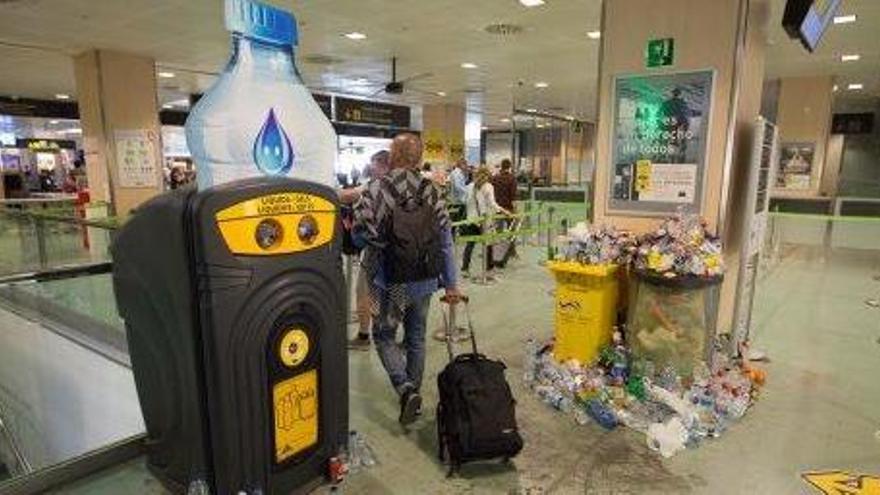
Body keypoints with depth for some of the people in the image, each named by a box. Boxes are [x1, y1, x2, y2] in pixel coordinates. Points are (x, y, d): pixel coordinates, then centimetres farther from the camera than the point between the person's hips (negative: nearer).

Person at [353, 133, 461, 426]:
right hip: (424, 280, 4)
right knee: (416, 338, 18)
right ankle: (414, 396, 31)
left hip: (391, 282, -4)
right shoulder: (432, 192, 0)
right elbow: (445, 241, 0)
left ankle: (406, 390, -3)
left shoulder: (377, 189, -13)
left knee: (384, 336, 14)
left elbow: (360, 231, -19)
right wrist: (451, 283, 5)